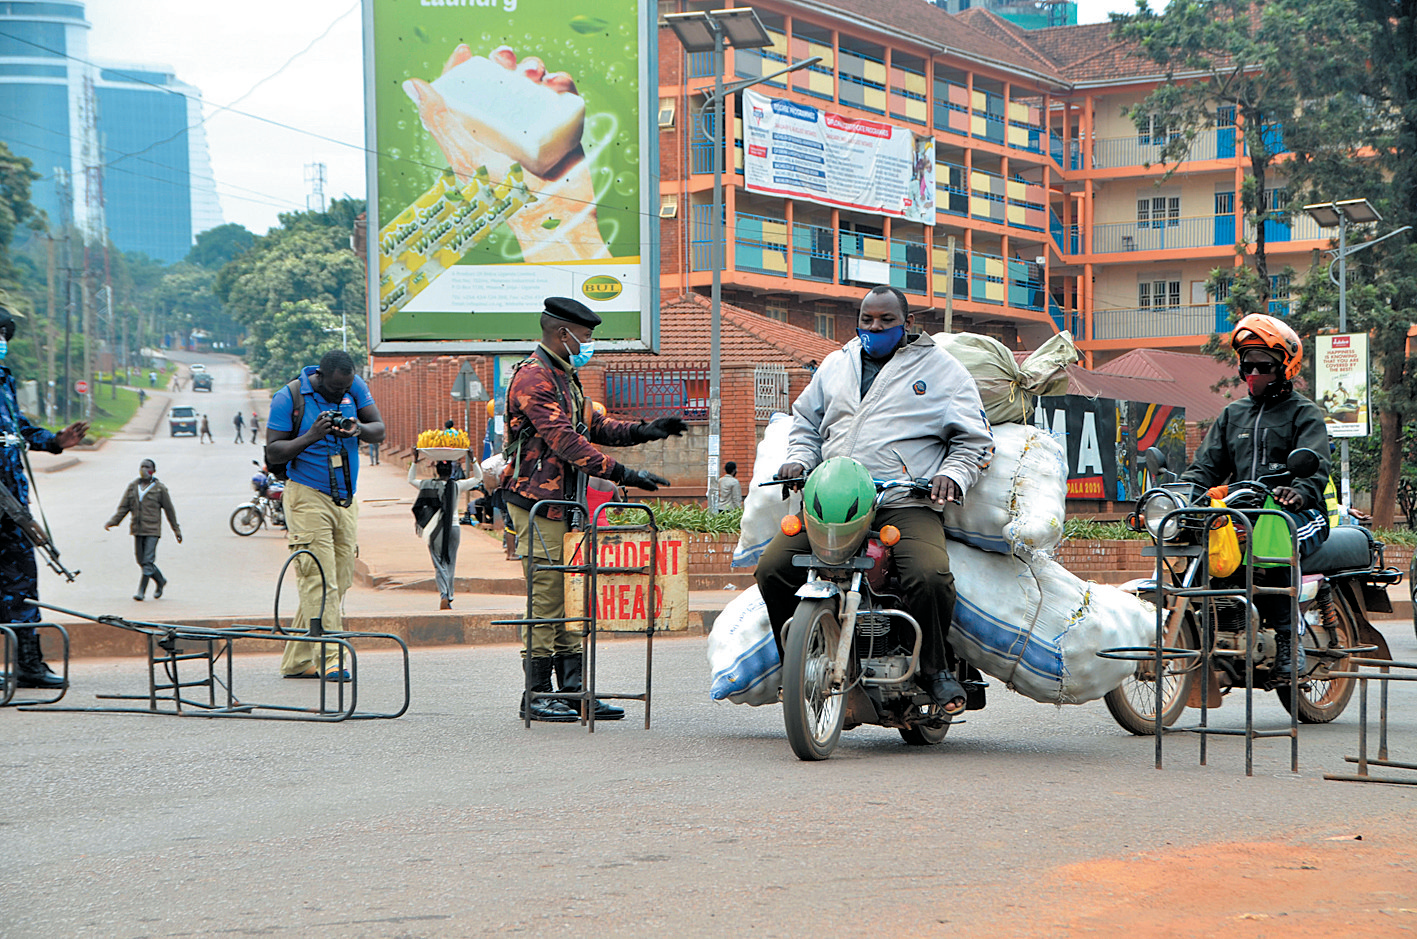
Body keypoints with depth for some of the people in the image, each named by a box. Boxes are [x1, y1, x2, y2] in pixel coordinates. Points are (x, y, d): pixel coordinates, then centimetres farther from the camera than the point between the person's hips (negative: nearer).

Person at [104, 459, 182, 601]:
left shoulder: (159, 489, -1)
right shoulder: (132, 486, 8)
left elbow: (169, 510, 5)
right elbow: (123, 507, 8)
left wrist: (176, 530, 8)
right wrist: (112, 522, -6)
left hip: (152, 530, -4)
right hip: (137, 530, 5)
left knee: (148, 561, -11)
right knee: (141, 561, 9)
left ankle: (141, 591, -7)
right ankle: (161, 581, 30)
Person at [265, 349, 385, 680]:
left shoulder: (355, 387, 4)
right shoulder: (289, 397, -8)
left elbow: (380, 429, 4)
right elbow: (273, 453, -8)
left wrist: (359, 429, -19)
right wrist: (310, 437, -22)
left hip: (345, 500, 5)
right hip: (308, 497, -5)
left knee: (340, 580, 4)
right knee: (319, 580, -13)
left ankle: (297, 661, 10)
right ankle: (329, 659, -15)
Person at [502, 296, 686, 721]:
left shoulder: (564, 377, 21)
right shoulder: (533, 377, -13)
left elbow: (595, 426, 25)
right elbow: (565, 441, -22)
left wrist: (644, 431, 9)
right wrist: (621, 473, -25)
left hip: (565, 504, 10)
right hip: (538, 501, -10)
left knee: (571, 595, 8)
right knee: (547, 595, -8)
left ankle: (572, 688, 11)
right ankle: (537, 694, -2)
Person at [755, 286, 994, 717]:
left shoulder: (941, 369, 10)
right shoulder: (836, 365, 23)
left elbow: (975, 439, 11)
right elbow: (806, 420, 33)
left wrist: (951, 474, -8)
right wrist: (799, 458, 12)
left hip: (907, 504, -4)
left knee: (929, 576, -32)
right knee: (772, 569, -14)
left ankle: (936, 668, -6)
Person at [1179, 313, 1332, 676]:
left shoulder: (1304, 412, 8)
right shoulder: (1233, 414, 25)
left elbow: (1315, 467, -9)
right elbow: (1207, 465, 17)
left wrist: (1298, 492, -33)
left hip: (1299, 512, -5)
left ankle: (1287, 638, -29)